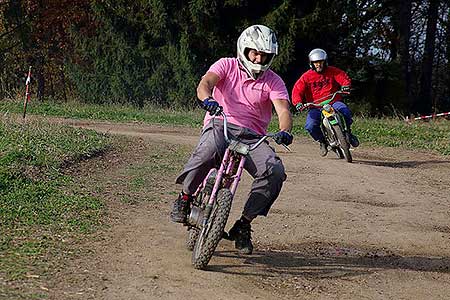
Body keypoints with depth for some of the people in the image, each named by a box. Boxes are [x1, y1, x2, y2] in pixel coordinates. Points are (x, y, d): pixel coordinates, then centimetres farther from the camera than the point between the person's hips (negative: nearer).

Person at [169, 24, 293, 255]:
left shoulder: (273, 82, 7)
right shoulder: (227, 66, 6)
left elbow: (283, 110, -9)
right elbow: (205, 83, -13)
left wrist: (284, 131, -32)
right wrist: (207, 99, -39)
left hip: (252, 136, 2)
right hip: (220, 125, -2)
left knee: (275, 171, -25)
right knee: (210, 149, -40)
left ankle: (243, 225, -9)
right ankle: (184, 198, -16)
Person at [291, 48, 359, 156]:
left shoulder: (333, 71, 7)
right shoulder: (306, 76, 3)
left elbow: (344, 77, 1)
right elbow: (297, 90, -3)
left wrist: (345, 86, -23)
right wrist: (298, 103, -21)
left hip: (333, 102, 0)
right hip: (315, 106, 0)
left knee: (345, 110, -33)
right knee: (310, 126, -25)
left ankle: (348, 133, -3)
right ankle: (322, 141, 7)